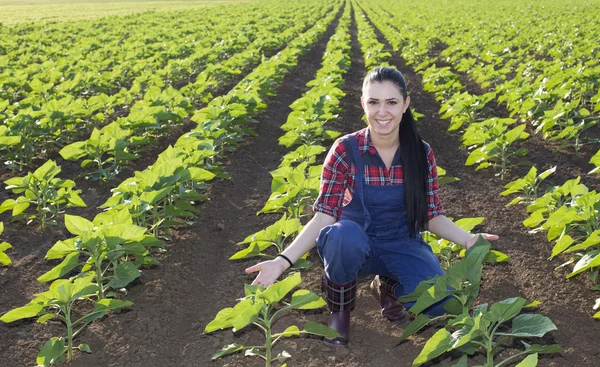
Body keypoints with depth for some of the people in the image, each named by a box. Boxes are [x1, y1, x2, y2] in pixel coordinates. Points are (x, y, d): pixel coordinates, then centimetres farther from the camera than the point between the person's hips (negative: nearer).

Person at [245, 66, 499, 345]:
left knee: (439, 303, -25)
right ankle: (340, 306, -7)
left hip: (402, 246, 2)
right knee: (344, 233, -39)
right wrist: (284, 260, -31)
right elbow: (324, 217, -17)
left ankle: (387, 285, 10)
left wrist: (467, 239, -22)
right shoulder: (345, 151, -16)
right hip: (355, 246, -2)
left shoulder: (422, 154, -9)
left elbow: (432, 216, -2)